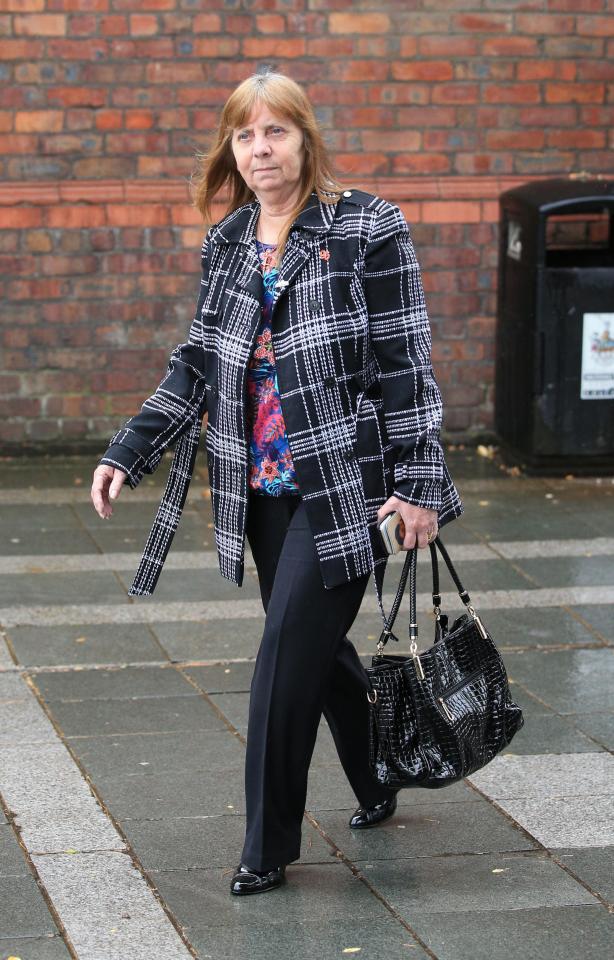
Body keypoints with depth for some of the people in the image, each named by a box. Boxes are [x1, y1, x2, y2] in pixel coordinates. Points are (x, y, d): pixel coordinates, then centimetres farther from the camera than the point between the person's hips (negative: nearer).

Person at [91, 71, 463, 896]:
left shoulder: (368, 230, -8)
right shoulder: (225, 245, 9)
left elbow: (406, 364, -8)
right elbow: (197, 365, 14)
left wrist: (419, 484, -12)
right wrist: (127, 454, 6)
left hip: (343, 485, -6)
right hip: (261, 490, 6)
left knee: (288, 658, -8)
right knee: (320, 648, 14)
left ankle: (269, 847, 3)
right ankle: (378, 785, 37)